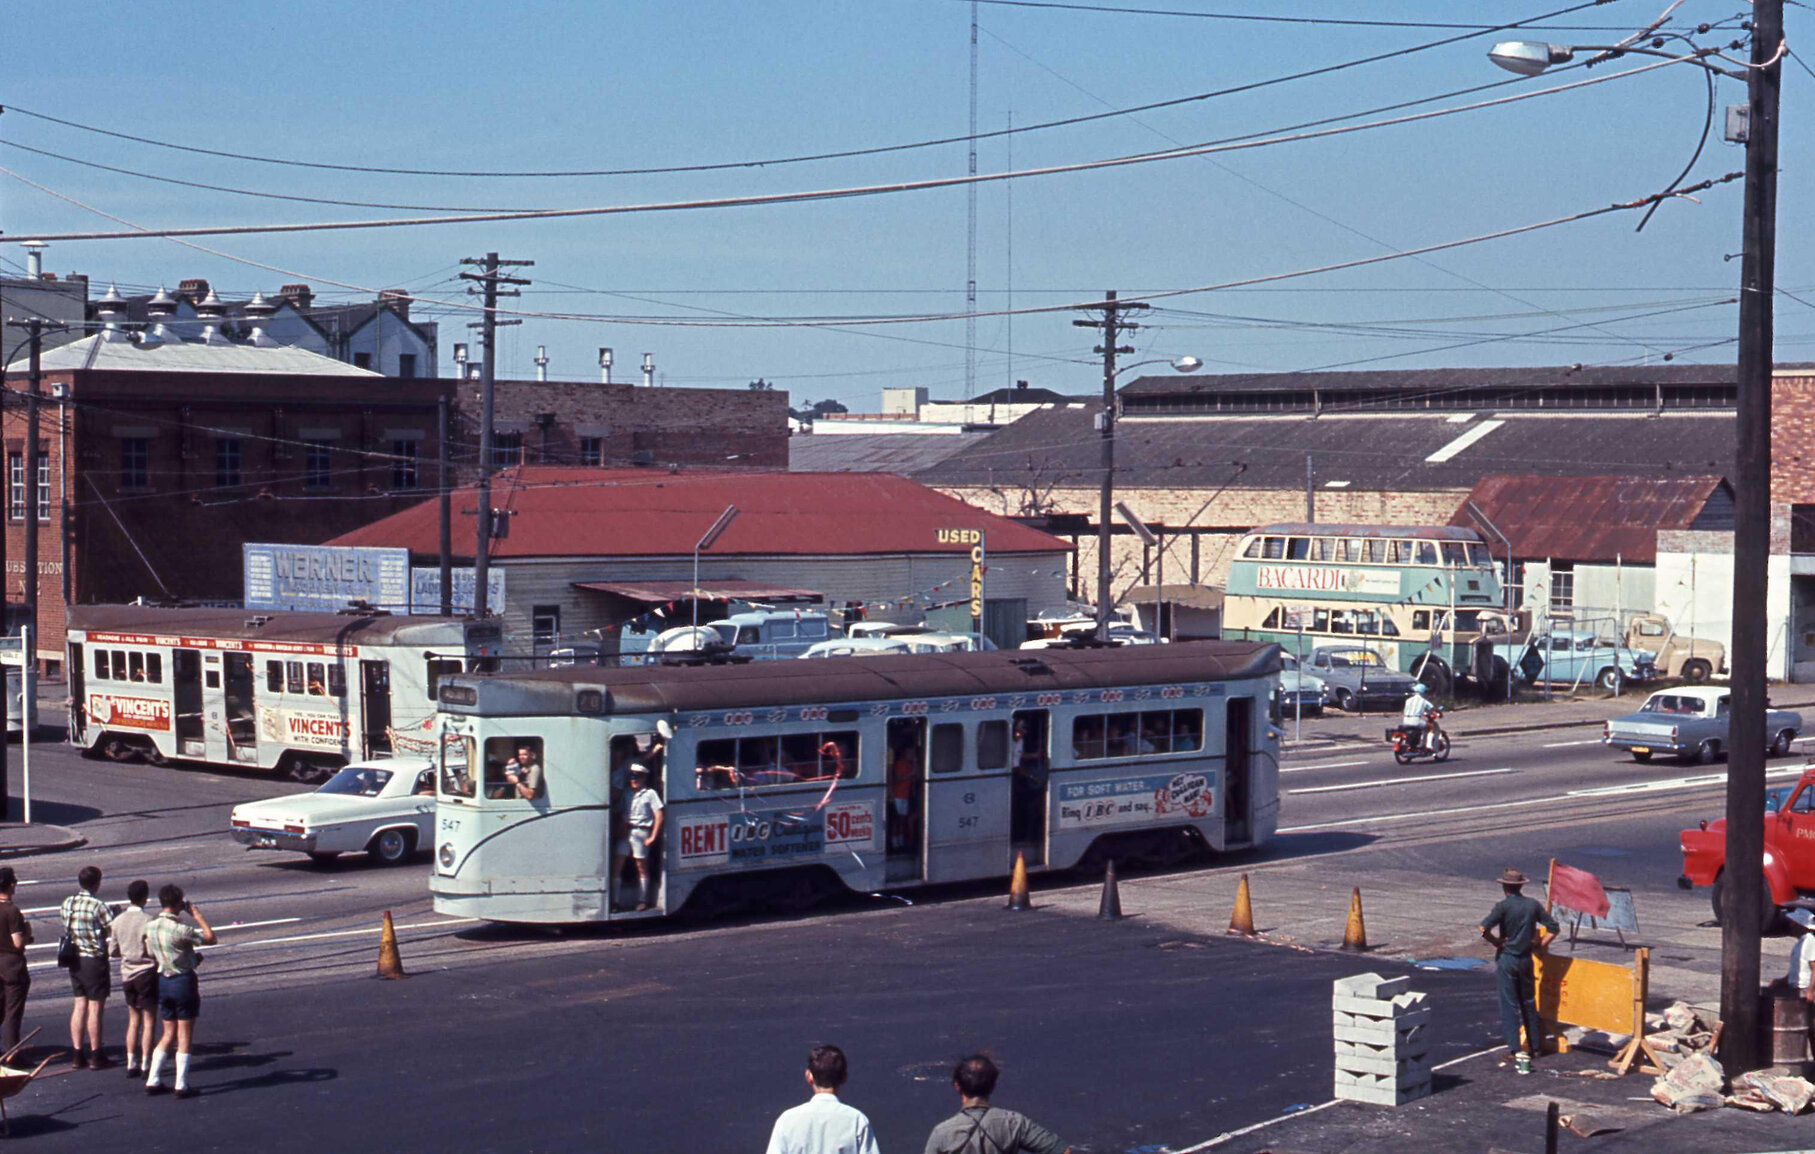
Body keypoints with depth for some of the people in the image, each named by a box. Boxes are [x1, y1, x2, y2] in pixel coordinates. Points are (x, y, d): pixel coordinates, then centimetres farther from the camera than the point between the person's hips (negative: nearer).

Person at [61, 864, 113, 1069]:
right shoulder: (97, 905, -17)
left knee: (79, 1006, 12)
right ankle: (97, 1057, 6)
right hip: (95, 959, -6)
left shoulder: (67, 903, 3)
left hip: (75, 960, 6)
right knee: (95, 1008, 1)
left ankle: (79, 1055, 14)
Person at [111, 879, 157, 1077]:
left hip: (127, 975, 6)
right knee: (148, 1021, 1)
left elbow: (114, 951, 9)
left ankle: (131, 1063, 12)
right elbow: (153, 951, -18)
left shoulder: (118, 920, 2)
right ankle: (146, 1064, 0)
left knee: (133, 1020, 14)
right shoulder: (147, 920, -16)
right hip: (146, 973, -6)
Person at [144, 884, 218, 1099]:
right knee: (185, 1037, 2)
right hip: (184, 982, -7)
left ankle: (152, 1081, 15)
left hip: (163, 982, 7)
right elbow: (211, 938, -13)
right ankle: (181, 1086, 3)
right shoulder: (179, 929, -21)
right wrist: (196, 914, -7)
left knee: (169, 1034, 17)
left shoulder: (149, 926, 0)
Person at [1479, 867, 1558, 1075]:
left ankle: (1516, 1050, -12)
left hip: (1506, 958, -5)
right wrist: (1539, 944, 7)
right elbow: (1553, 927, 5)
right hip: (1526, 959, 5)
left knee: (1509, 1005, -3)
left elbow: (1484, 928, -24)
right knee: (1529, 1003, 18)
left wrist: (1497, 942, -9)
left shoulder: (1503, 906, -13)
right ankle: (1534, 1047, 27)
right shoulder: (1533, 904, 1)